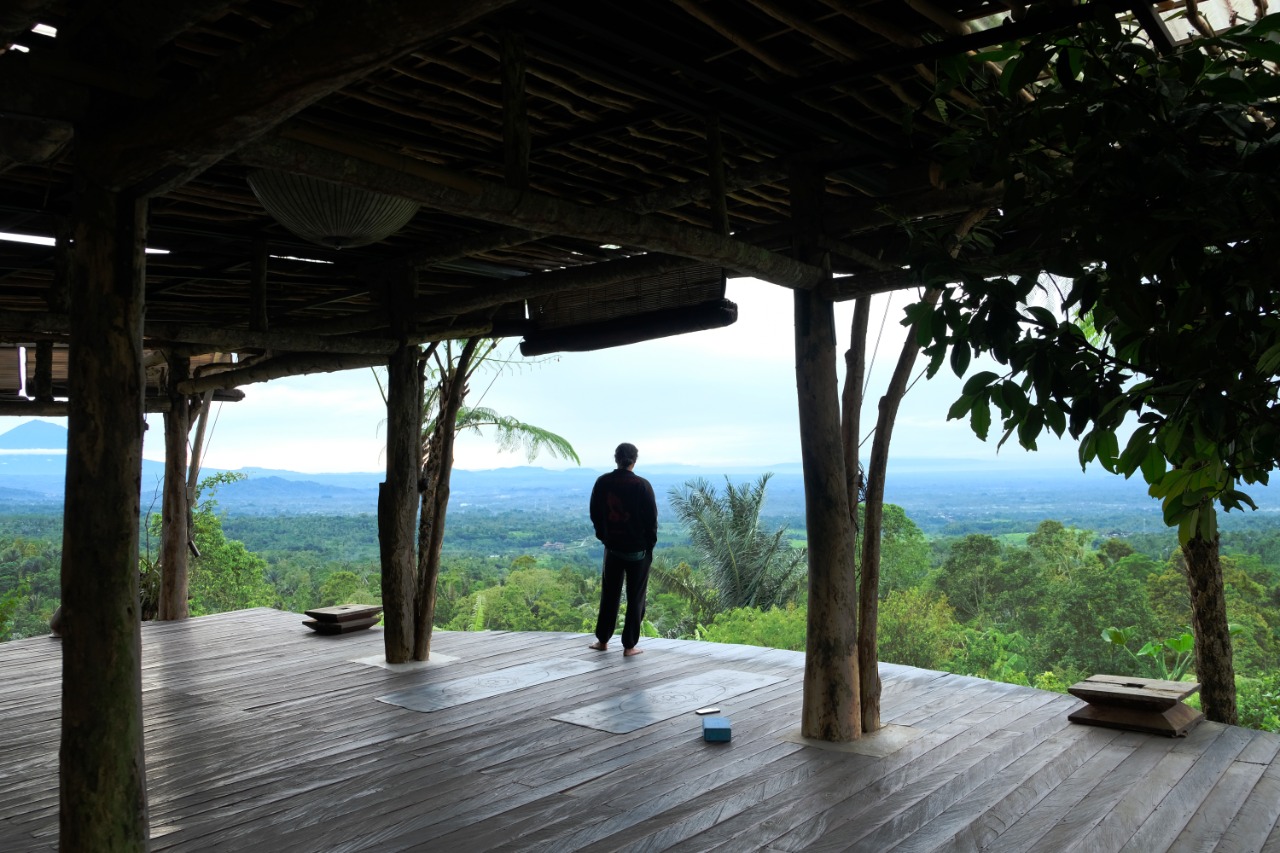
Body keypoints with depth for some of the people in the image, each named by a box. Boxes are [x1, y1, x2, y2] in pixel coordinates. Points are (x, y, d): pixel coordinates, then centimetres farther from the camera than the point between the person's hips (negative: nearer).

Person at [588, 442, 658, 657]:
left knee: (609, 593, 17)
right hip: (638, 549, -3)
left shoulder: (602, 482, -4)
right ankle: (629, 646, 8)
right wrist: (650, 544, 3)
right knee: (635, 597, 6)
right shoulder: (642, 485, -14)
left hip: (612, 547, 3)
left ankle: (602, 640, 25)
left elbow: (595, 514, 4)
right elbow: (651, 518, -10)